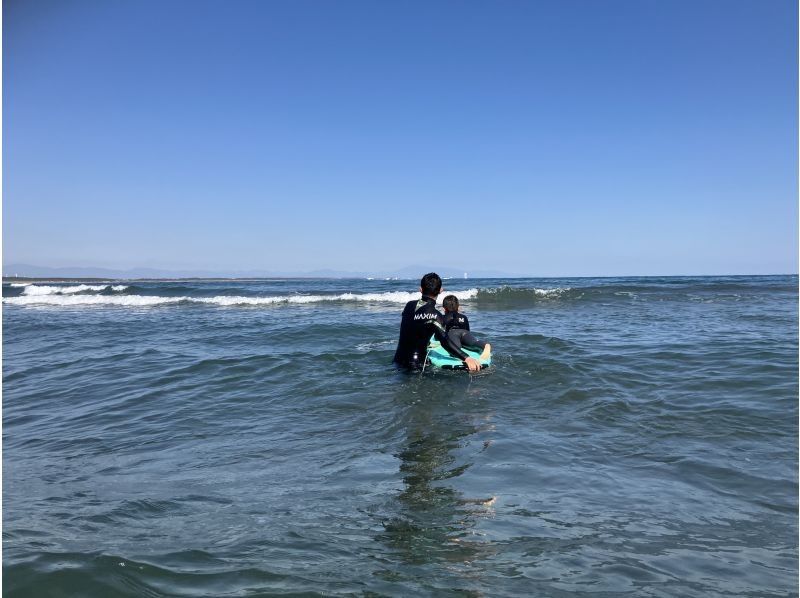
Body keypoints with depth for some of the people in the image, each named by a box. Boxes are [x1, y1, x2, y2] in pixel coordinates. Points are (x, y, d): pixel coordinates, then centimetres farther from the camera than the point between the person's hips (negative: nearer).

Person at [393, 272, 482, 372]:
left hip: (398, 359, 7)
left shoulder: (409, 305, 5)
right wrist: (467, 358, -34)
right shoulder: (434, 314, -16)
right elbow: (445, 341, -28)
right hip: (415, 364, -7)